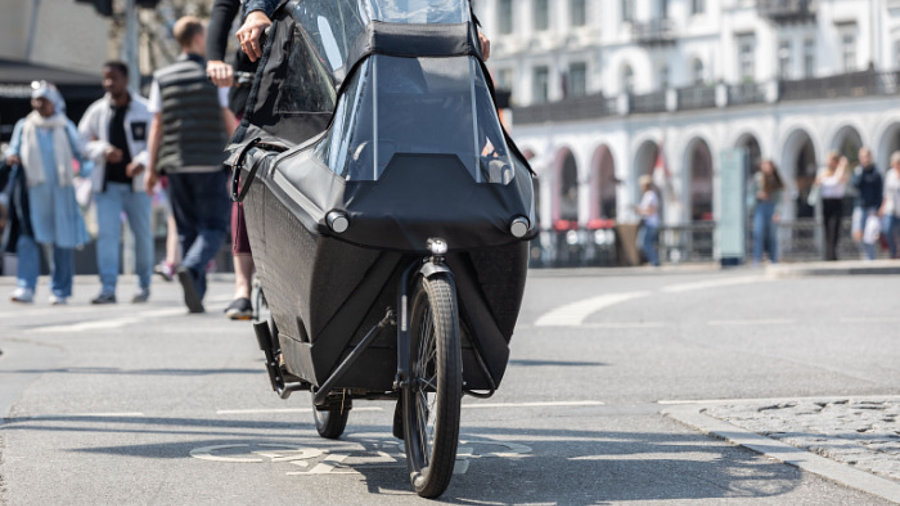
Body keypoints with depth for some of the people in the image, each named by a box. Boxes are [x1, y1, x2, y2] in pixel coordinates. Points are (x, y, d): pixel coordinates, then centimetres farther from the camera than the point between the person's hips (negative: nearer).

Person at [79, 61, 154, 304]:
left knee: (142, 234, 7)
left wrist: (142, 162, -22)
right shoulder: (97, 110, 3)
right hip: (107, 184, 1)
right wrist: (103, 151, -13)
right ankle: (108, 288, -13)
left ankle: (144, 284, 25)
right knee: (107, 233, -9)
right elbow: (82, 141, 6)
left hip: (136, 183, -1)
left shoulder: (144, 110, -2)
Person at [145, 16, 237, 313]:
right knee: (214, 227, 0)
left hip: (176, 166, 4)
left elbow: (156, 125, 5)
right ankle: (191, 268, -28)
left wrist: (151, 168, 9)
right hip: (210, 163, -3)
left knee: (187, 230, 10)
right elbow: (229, 120, -2)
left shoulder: (162, 78, 7)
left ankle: (195, 296, 5)